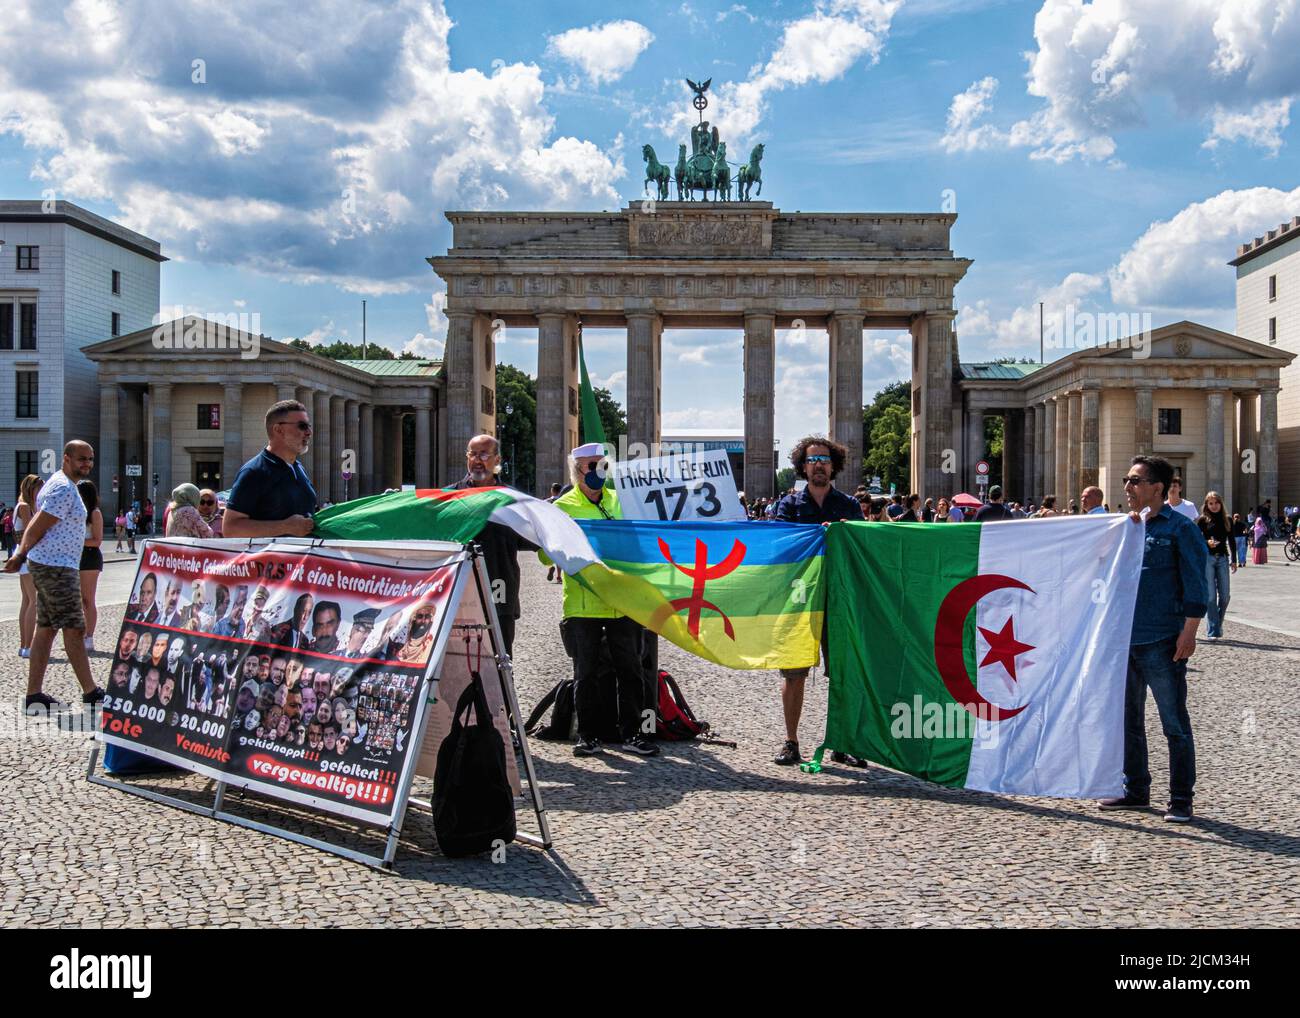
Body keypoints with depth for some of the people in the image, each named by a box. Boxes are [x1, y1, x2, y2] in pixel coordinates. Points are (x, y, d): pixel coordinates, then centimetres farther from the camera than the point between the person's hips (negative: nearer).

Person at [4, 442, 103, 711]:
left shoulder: (60, 484, 18)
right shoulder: (64, 489, -16)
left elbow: (34, 525, 18)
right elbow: (39, 527, -16)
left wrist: (21, 555, 12)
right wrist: (21, 556, -3)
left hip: (48, 567, 10)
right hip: (57, 567, -10)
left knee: (46, 628, 10)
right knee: (74, 629, -4)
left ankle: (34, 695, 13)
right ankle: (90, 692, 2)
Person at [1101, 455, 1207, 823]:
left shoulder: (1179, 528, -6)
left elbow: (1195, 583, -10)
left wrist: (1189, 631, -15)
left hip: (1162, 642, -7)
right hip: (1124, 639, 7)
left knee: (1174, 723, 1)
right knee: (1128, 719, 15)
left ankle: (1181, 799, 10)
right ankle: (1136, 790, 27)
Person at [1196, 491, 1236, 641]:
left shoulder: (1226, 520, 11)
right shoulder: (1202, 520, 1)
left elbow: (1231, 541, 14)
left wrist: (1233, 560, 9)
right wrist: (1207, 543, -19)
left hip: (1222, 559, 3)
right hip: (1207, 558, -3)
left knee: (1225, 595, 1)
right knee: (1211, 596, -5)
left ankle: (1218, 624, 23)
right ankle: (1212, 631, -1)